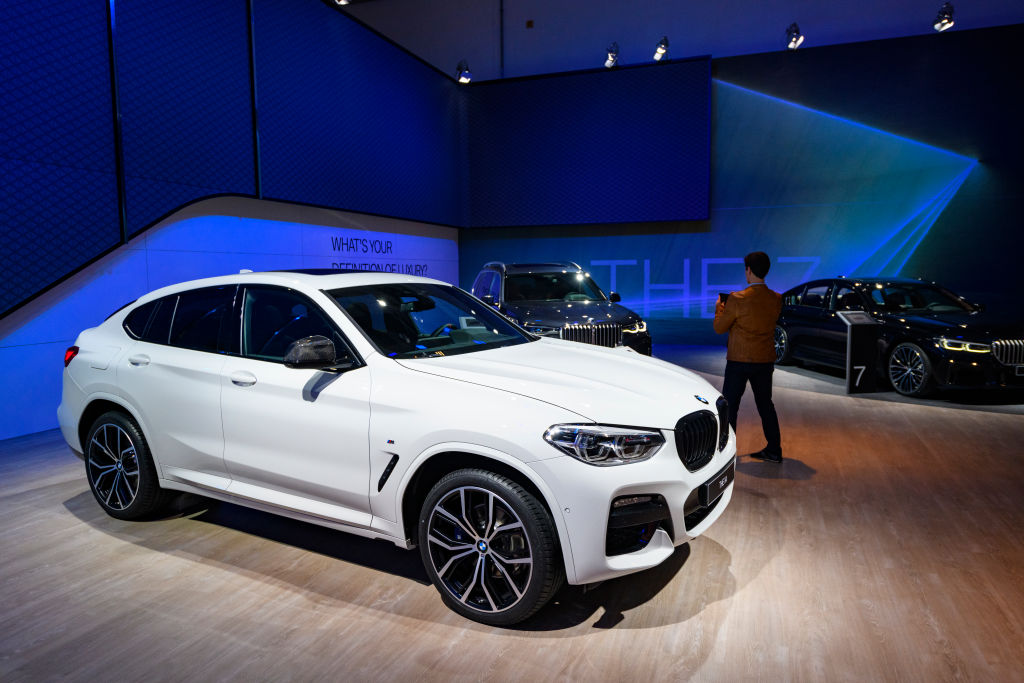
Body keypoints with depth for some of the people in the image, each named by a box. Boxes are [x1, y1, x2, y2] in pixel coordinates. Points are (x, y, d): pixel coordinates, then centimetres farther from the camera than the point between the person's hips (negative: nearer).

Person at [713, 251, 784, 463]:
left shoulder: (737, 299, -17)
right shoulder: (776, 299, 0)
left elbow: (719, 328, -8)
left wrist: (719, 308, 10)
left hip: (739, 361, -5)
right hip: (765, 361, 5)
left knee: (729, 406, 7)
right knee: (765, 404, 17)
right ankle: (774, 450, 21)